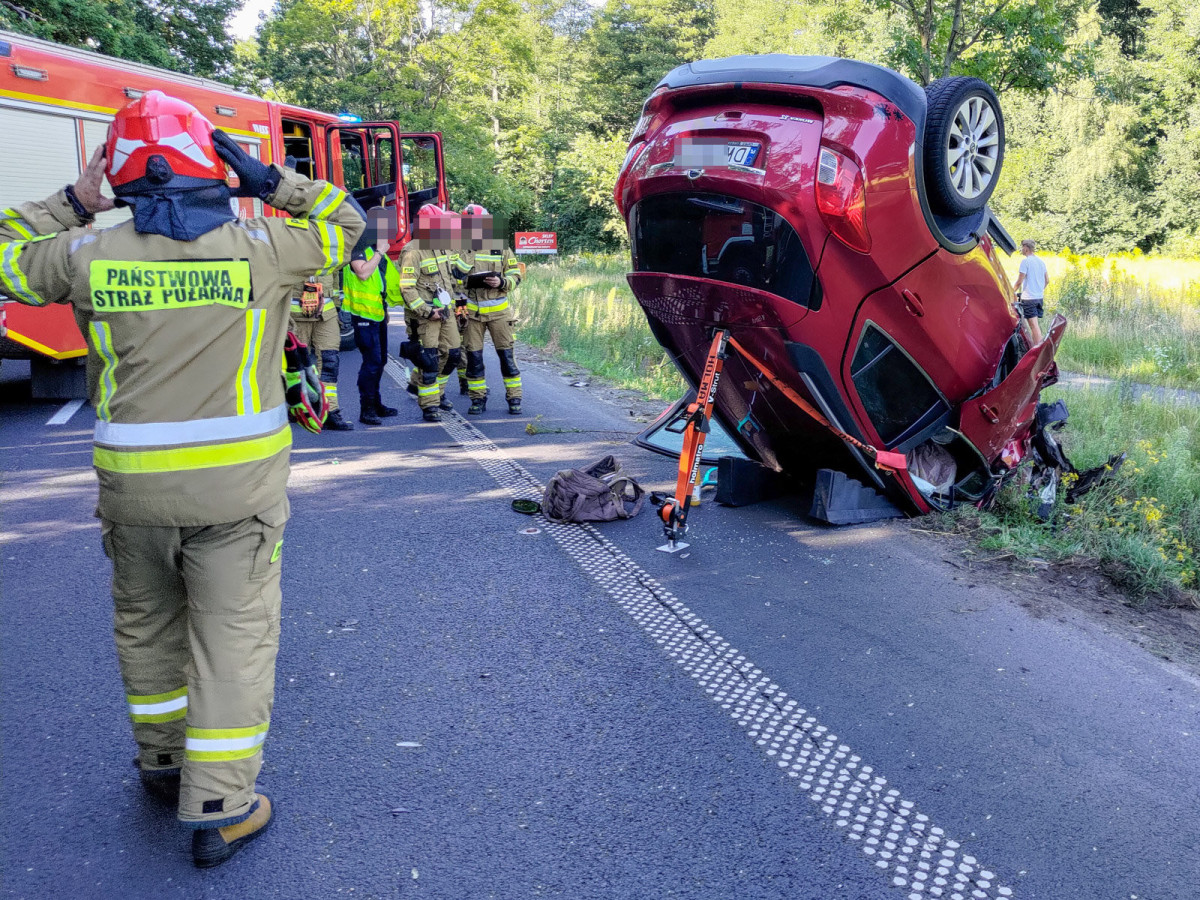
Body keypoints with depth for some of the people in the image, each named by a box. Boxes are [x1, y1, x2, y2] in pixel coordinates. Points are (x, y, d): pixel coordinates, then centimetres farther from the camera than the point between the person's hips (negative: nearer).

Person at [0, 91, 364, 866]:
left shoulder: (89, 255, -4)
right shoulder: (260, 247, -8)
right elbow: (343, 223, 9)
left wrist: (75, 202, 15)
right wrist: (273, 182, 6)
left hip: (134, 482, 2)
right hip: (238, 482, -2)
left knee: (147, 623, 23)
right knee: (235, 633, 6)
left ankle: (163, 762, 40)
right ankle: (220, 807, 10)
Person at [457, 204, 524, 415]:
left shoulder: (501, 248, 2)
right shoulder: (462, 249, 5)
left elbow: (516, 275, 3)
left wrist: (502, 282, -16)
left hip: (498, 311, -1)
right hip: (472, 312, 1)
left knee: (506, 355, 1)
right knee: (473, 356, 4)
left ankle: (514, 398, 11)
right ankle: (478, 399, 16)